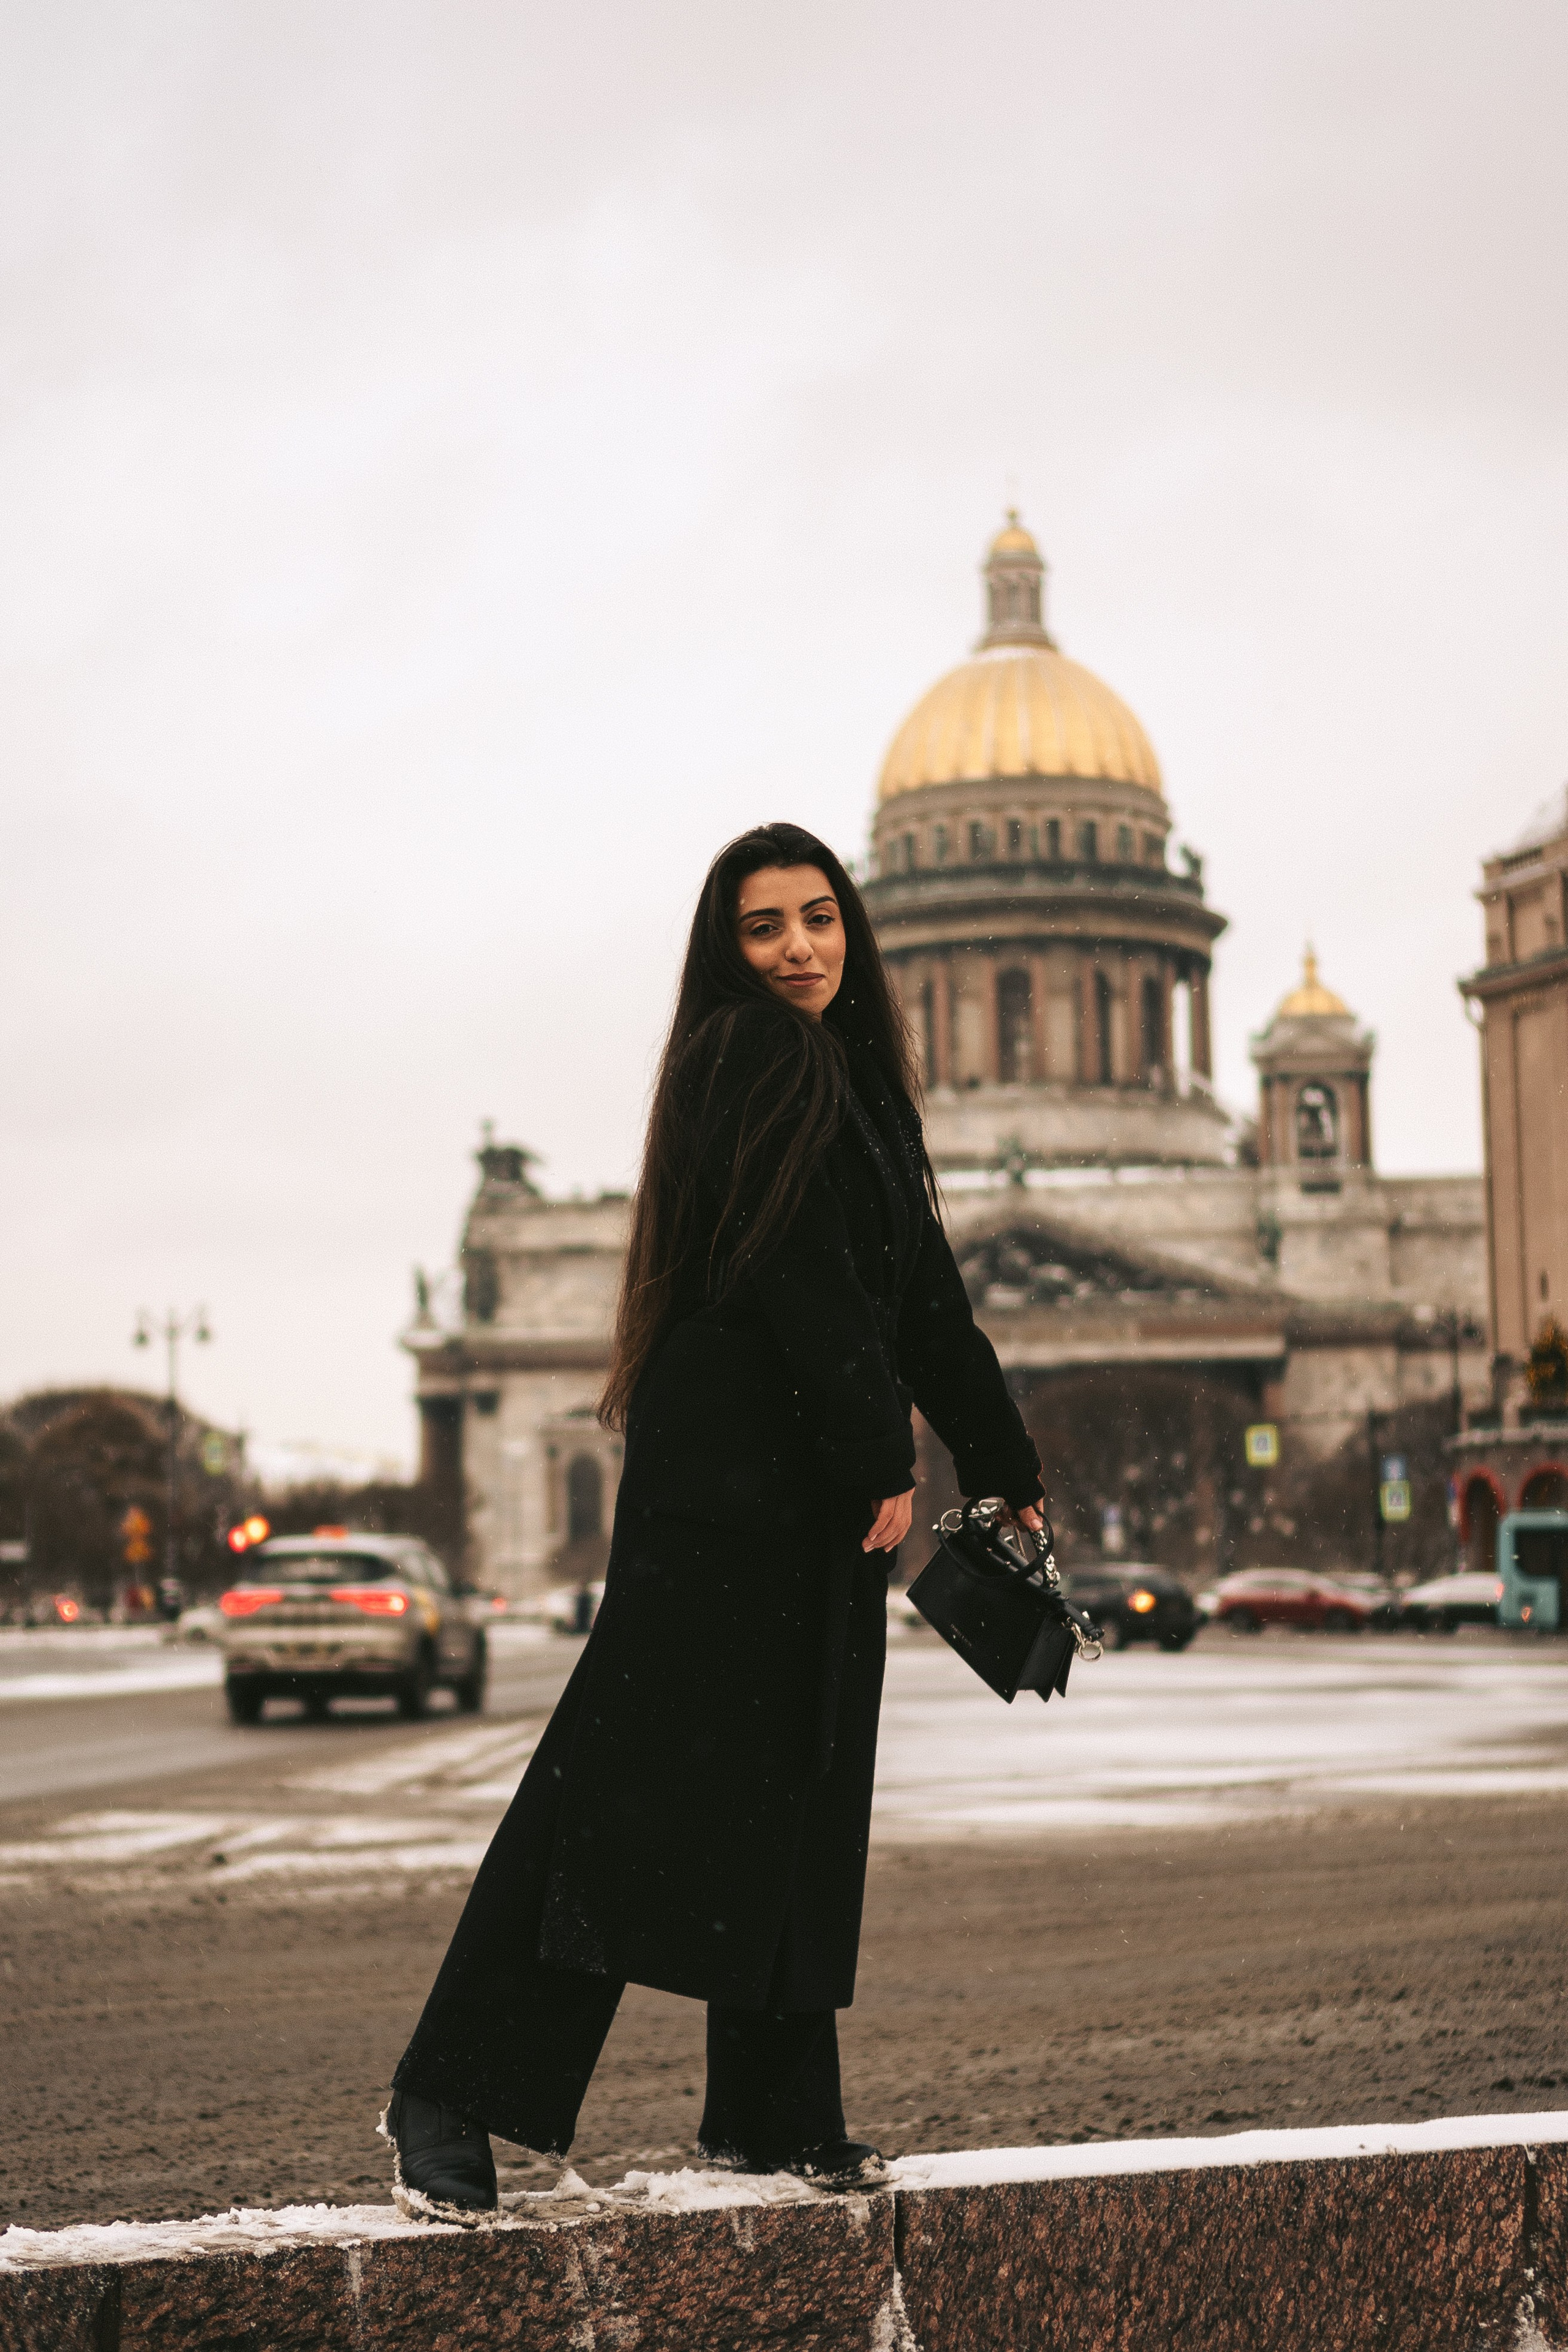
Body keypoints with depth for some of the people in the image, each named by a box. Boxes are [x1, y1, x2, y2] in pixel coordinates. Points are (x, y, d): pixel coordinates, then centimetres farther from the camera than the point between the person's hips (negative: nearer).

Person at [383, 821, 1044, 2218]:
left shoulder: (863, 1083, 19)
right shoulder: (744, 1062, -7)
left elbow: (923, 1294, 22)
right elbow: (798, 1278, -16)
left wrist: (1006, 1470, 22)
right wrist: (884, 1458, -15)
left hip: (821, 1489, 9)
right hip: (723, 1475, -9)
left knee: (794, 1797, 10)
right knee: (637, 1775, -12)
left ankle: (773, 2114, 16)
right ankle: (451, 2101, -9)